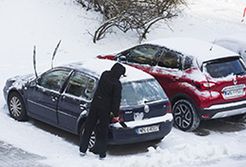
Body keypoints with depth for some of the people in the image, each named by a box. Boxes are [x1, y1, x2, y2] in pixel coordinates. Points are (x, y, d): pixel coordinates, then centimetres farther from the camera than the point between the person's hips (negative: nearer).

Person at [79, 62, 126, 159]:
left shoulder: (105, 74, -2)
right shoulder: (116, 84, -19)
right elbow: (116, 100, -15)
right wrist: (116, 114, -7)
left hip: (95, 104, 5)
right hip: (105, 109, -5)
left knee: (88, 127, 14)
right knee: (102, 130, 7)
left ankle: (82, 149, 21)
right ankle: (101, 152, 13)